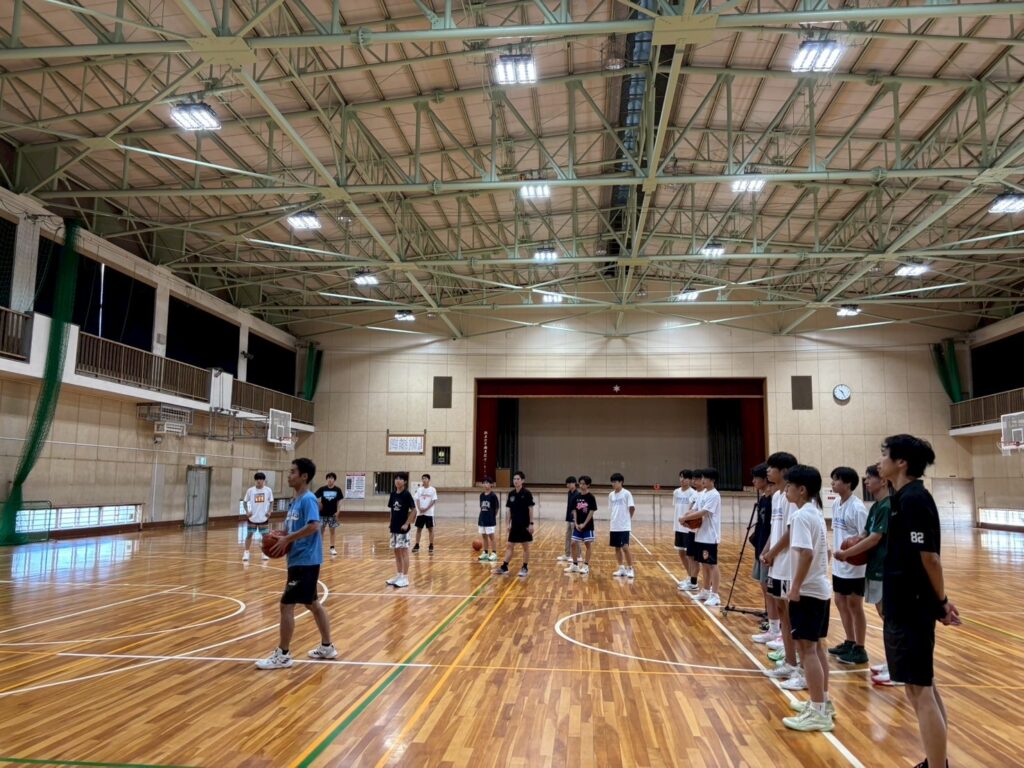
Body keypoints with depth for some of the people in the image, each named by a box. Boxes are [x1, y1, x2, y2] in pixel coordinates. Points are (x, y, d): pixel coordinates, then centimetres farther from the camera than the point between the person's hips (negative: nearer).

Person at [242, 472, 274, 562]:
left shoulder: (268, 490, -3)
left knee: (265, 535, 8)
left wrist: (269, 511, -7)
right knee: (249, 535, 6)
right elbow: (245, 501, 4)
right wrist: (247, 511, -8)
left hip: (264, 517, 0)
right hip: (252, 517, 0)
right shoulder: (250, 490, -4)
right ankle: (246, 552, 14)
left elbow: (271, 502, 5)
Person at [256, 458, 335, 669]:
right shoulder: (295, 501, 14)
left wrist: (287, 539, -24)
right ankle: (327, 647, 28)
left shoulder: (308, 499, -15)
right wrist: (280, 536, 0)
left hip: (305, 561, -10)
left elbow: (313, 526, -29)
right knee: (311, 603, 17)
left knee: (287, 604, -5)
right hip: (300, 560, 10)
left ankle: (283, 655, 5)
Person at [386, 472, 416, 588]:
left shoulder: (406, 494, -11)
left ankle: (405, 578, 3)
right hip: (394, 527, 7)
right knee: (396, 552, 12)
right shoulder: (393, 494, 7)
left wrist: (407, 524, -16)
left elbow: (413, 510, -13)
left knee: (404, 552, -2)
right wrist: (390, 522, 8)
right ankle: (398, 575, 22)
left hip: (403, 528, -7)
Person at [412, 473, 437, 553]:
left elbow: (434, 501, -7)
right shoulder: (420, 489, 8)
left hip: (429, 513, -3)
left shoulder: (432, 489, -3)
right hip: (420, 513, 4)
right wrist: (420, 508, -13)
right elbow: (417, 500, 4)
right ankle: (417, 545, 12)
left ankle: (431, 546, 5)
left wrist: (426, 509, -15)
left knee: (430, 529, 0)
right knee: (419, 528, 6)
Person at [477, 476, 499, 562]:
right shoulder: (481, 495, 8)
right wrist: (479, 519, 14)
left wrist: (494, 517, 0)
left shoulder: (493, 496, -9)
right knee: (484, 536, 11)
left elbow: (496, 509, -4)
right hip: (482, 519, 6)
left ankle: (494, 553, 4)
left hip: (490, 520, -6)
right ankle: (485, 553, 20)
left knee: (491, 536, -2)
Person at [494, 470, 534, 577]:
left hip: (525, 524, -5)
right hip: (515, 524, 5)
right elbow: (510, 510, 10)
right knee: (509, 546, 7)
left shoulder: (527, 493, -11)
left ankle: (525, 568, 16)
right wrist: (509, 523, 9)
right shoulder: (511, 494, 4)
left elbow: (530, 509, -10)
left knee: (525, 547, 6)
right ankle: (504, 567, 10)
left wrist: (531, 523, -13)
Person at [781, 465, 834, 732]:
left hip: (807, 591, -10)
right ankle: (823, 702, 28)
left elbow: (806, 553, -27)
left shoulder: (801, 515, -18)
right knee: (817, 646, 17)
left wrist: (796, 587, -21)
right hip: (821, 588, 10)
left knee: (806, 649, -4)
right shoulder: (816, 513, 12)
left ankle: (818, 713, 1)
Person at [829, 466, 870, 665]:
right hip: (839, 565, 8)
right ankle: (850, 643, 30)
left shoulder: (857, 507, -19)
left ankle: (859, 650, 14)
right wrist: (835, 548, 9)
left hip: (854, 566, -8)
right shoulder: (836, 504, 7)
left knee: (854, 606, 2)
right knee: (841, 602, 16)